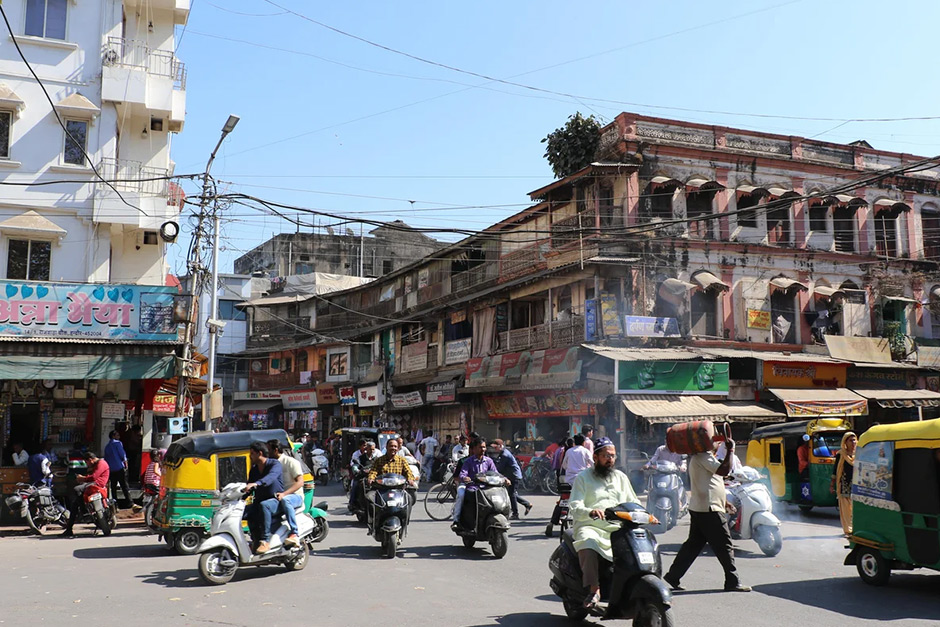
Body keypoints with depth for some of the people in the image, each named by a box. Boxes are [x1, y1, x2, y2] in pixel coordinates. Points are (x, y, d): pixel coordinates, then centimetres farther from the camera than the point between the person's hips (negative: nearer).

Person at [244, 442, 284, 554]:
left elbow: (271, 477, -30)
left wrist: (255, 483, -48)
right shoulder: (254, 470, 15)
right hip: (259, 502, 7)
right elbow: (249, 487, 13)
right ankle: (256, 541, -9)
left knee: (264, 505, -38)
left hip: (276, 501, -7)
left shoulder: (275, 464, -8)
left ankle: (266, 541, -35)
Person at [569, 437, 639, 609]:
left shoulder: (621, 477, 22)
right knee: (587, 543, -37)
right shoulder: (583, 478, 8)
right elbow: (574, 506, -5)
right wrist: (590, 512, -27)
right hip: (590, 527, -4)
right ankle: (594, 590, -36)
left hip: (618, 529, 4)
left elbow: (633, 502, 23)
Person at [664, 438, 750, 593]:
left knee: (693, 544, 11)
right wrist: (731, 450, -15)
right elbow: (724, 470, -25)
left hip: (698, 508, 10)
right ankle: (732, 582, 4)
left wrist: (723, 500, 26)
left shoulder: (698, 456, 19)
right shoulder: (703, 456, -14)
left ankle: (672, 577, 12)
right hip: (708, 509, -10)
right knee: (724, 545, -2)